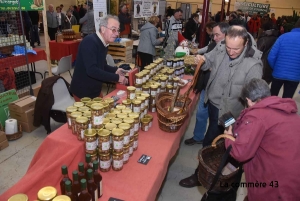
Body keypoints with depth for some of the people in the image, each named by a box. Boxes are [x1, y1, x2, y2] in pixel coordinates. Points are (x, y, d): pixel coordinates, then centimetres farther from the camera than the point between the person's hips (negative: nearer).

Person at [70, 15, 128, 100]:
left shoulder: (103, 43, 5)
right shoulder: (90, 42, -23)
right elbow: (92, 70, -32)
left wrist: (115, 70, -3)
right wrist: (117, 78, -26)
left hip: (95, 90, 9)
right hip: (83, 92, -9)